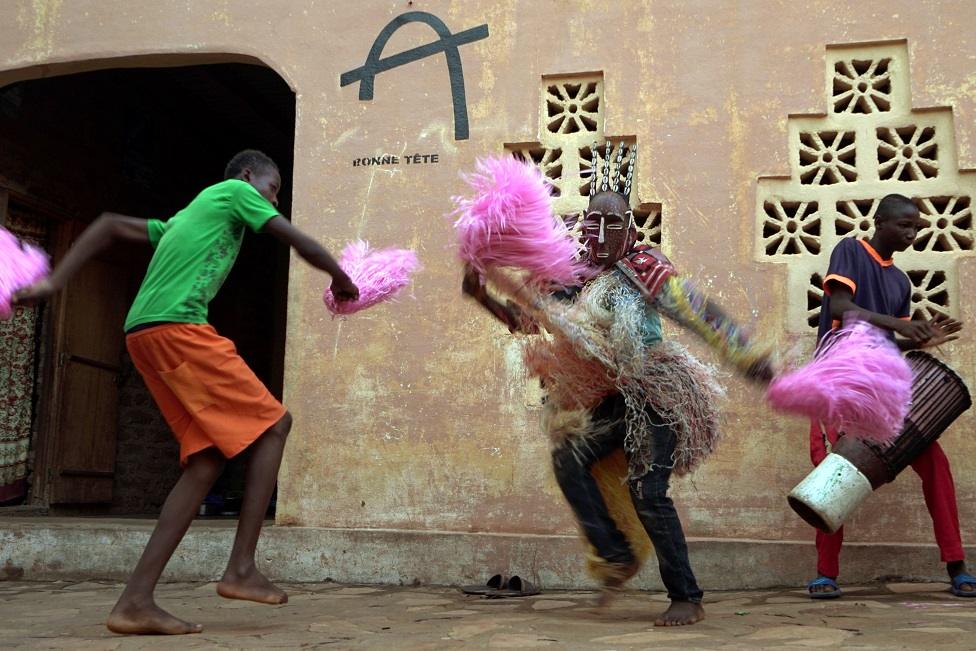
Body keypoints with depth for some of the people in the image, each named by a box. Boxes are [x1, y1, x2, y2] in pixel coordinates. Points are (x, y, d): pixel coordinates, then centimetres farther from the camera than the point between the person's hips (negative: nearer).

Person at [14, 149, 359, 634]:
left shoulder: (186, 216, 33)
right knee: (273, 424, -3)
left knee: (207, 458, 3)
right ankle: (241, 569, -9)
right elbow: (300, 243, 7)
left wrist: (54, 281, 20)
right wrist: (341, 279, 25)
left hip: (144, 335, 8)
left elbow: (109, 226, 31)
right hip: (178, 328, -8)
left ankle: (135, 601, -4)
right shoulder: (235, 191, 11)